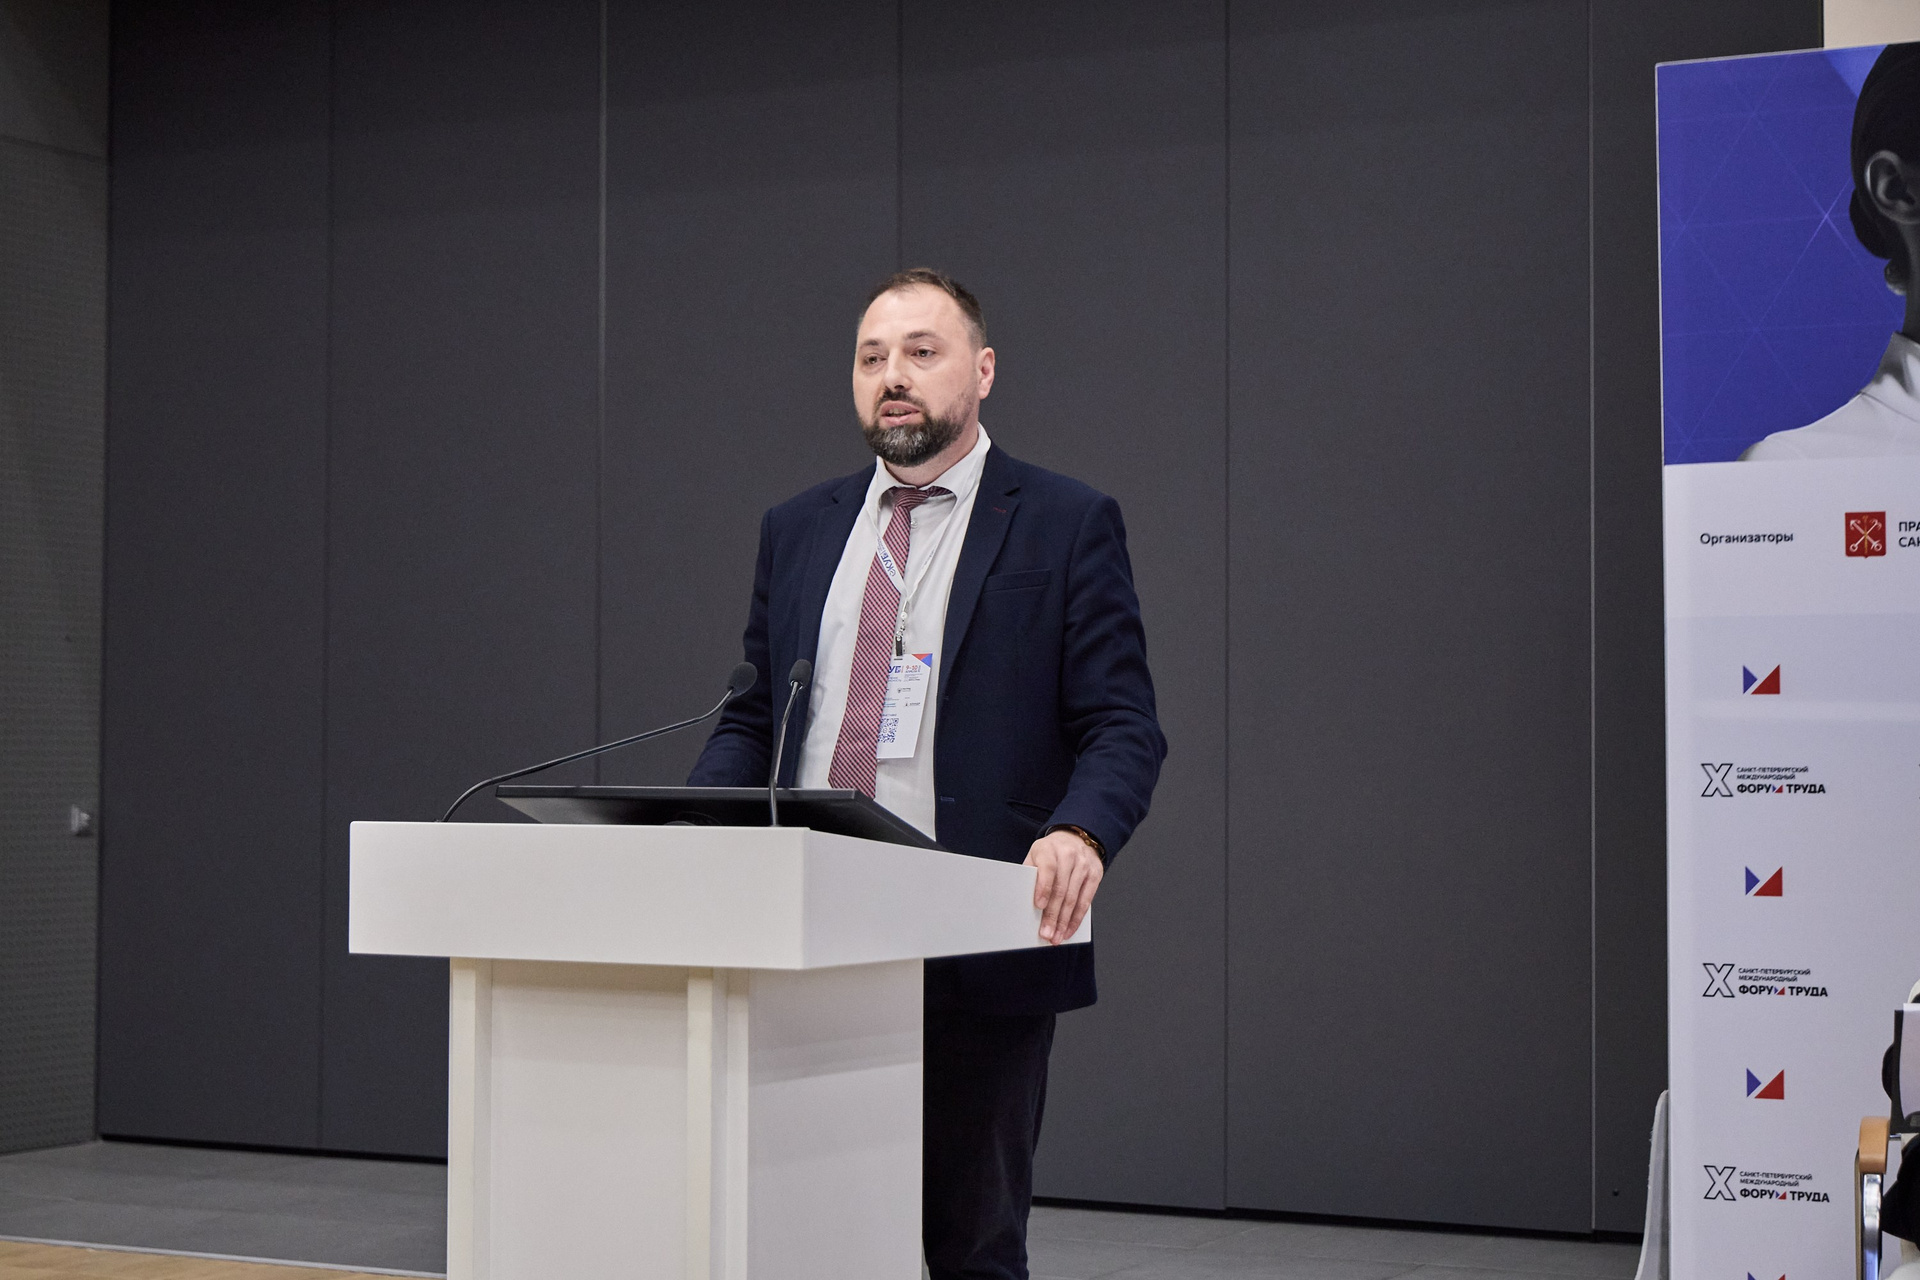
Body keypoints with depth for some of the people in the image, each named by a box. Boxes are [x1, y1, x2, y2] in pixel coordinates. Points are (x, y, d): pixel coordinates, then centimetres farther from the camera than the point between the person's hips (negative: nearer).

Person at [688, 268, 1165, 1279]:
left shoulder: (1066, 526, 1)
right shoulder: (798, 530, 16)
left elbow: (1122, 726, -4)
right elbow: (752, 721, 17)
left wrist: (1080, 832, -25)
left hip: (979, 952, -4)